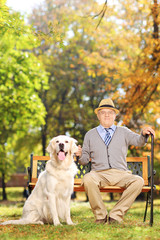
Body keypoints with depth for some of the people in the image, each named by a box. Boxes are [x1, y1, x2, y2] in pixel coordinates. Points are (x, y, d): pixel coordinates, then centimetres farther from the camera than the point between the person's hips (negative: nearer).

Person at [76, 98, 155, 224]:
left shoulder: (123, 132, 18)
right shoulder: (90, 135, 19)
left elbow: (139, 141, 0)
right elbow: (85, 160, 15)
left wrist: (144, 134, -22)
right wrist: (80, 155, -8)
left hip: (121, 174, 1)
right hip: (99, 174, -1)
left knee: (138, 181, -29)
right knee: (88, 179, -35)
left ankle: (116, 215, -18)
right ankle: (101, 216, -16)